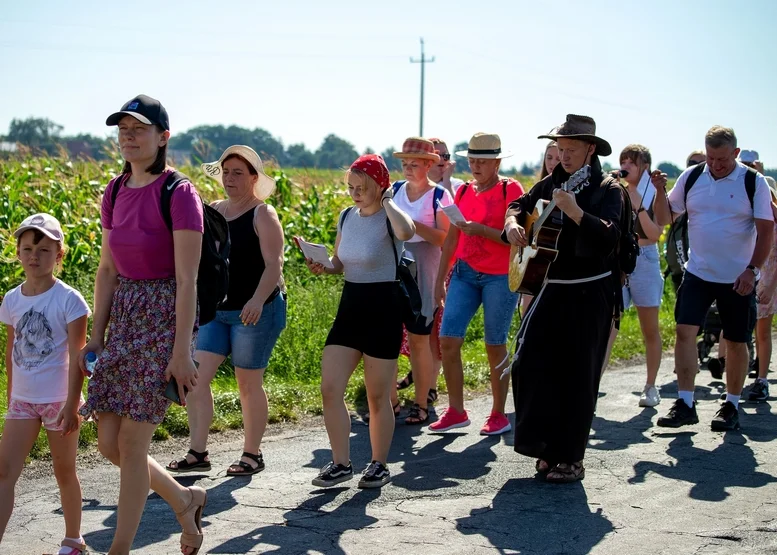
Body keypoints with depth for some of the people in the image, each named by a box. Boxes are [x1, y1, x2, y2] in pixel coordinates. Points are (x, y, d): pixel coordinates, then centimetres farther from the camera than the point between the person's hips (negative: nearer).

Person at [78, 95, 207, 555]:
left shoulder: (179, 195, -13)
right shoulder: (115, 193, 8)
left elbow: (187, 280, -15)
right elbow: (107, 269, 13)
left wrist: (181, 351, -18)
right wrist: (96, 336, 10)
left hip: (164, 316, -7)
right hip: (123, 317, 7)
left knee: (132, 441, -4)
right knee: (108, 441, 6)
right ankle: (184, 499, 29)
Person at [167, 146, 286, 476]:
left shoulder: (263, 215, -8)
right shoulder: (214, 211, 10)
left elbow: (274, 265, -17)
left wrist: (258, 300, -33)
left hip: (256, 312, -6)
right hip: (216, 310, 6)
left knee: (248, 383, 2)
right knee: (195, 377, -4)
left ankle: (252, 455, 16)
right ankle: (198, 453, 2)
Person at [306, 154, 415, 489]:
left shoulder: (390, 218, -12)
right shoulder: (346, 217, 7)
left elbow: (406, 232, -39)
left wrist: (387, 201, -23)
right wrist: (324, 267, -3)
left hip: (383, 310, -6)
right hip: (349, 307, 6)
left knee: (378, 397, 5)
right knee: (329, 389, -2)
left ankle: (379, 465, 21)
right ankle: (341, 464, 10)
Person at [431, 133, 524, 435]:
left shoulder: (510, 190, -6)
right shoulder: (463, 191, 11)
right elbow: (451, 239, 14)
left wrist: (481, 229, -22)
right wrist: (440, 280, 12)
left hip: (500, 277, -5)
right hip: (465, 273, 5)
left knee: (495, 345, 1)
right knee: (448, 339, -4)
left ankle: (498, 414, 14)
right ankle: (456, 411, 6)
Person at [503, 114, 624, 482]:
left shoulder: (607, 189, -8)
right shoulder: (551, 184, 8)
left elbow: (609, 237, -22)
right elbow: (520, 205, 22)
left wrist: (575, 211, -35)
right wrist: (512, 223, -1)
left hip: (590, 293, -5)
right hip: (551, 288, 5)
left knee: (577, 376, 0)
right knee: (531, 364, 0)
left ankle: (570, 459, 10)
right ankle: (547, 447, 13)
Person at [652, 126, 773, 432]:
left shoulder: (754, 182, -7)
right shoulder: (691, 177, 1)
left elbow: (766, 230, -8)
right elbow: (664, 218, 6)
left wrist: (752, 269, -17)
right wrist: (660, 193, -14)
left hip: (738, 278, -2)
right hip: (697, 272, 2)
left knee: (736, 341, 6)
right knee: (685, 331, -11)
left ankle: (731, 407, 19)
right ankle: (685, 404, -7)